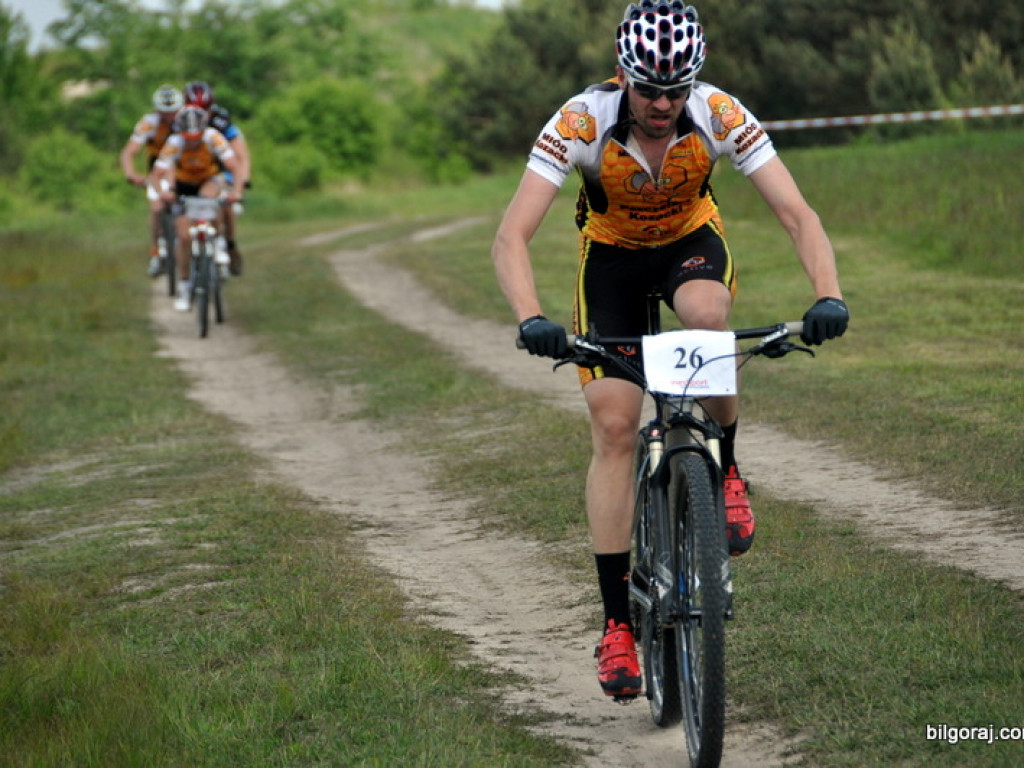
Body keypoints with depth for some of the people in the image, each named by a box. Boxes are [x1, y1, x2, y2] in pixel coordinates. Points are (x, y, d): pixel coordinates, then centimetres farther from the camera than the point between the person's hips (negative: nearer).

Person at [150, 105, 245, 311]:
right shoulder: (174, 144, -31)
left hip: (209, 180, 0)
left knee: (209, 196, -37)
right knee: (184, 237, -8)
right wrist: (163, 192, -56)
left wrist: (236, 192, -55)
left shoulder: (213, 138, -32)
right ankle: (184, 287, 7)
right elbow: (157, 175, -35)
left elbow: (235, 168, -36)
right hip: (184, 184, 0)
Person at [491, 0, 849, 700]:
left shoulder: (720, 115, -28)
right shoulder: (582, 122, -31)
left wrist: (829, 296, -47)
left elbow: (797, 214, -29)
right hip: (612, 255, 0)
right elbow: (513, 235, -35)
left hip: (691, 241, 0)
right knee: (614, 426, -12)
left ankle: (726, 472, -11)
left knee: (707, 312, -36)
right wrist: (531, 320, -53)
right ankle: (618, 623, -5)